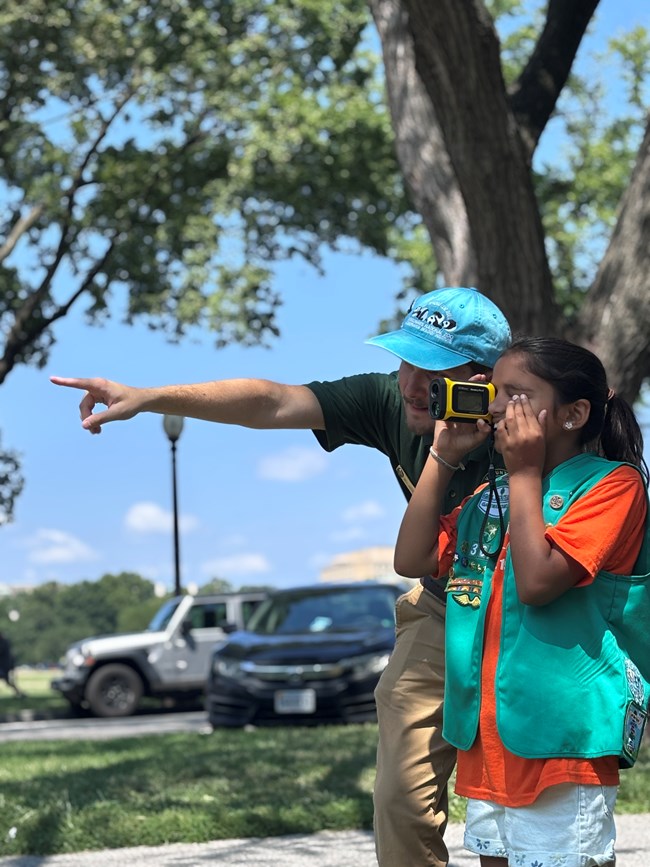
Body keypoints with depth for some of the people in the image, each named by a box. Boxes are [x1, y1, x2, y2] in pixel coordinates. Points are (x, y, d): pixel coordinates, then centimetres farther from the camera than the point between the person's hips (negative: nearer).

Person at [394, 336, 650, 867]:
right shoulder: (489, 498, 16)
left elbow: (537, 581, -18)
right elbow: (412, 559, 9)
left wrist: (525, 473, -10)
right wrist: (443, 457, 7)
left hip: (561, 737, -7)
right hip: (488, 738, 7)